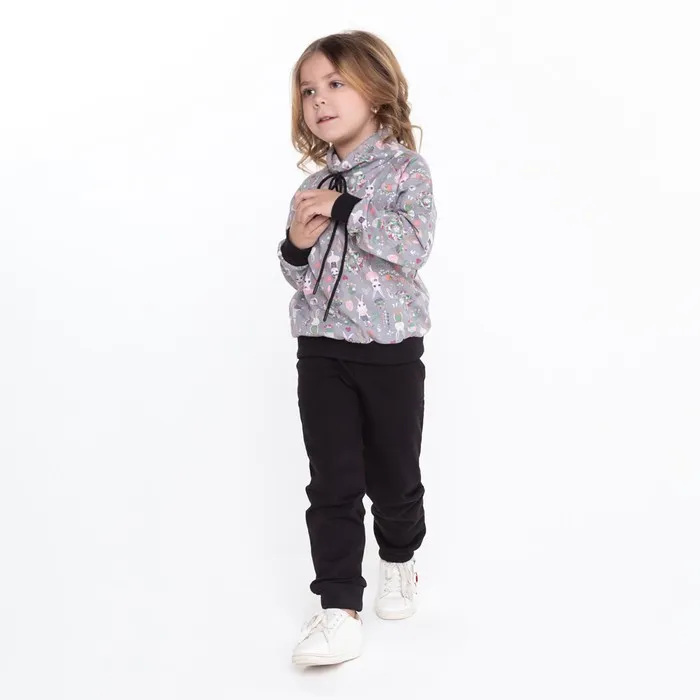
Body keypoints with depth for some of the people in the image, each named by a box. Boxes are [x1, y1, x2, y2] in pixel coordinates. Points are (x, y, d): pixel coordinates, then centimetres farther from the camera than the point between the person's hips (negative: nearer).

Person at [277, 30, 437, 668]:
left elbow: (414, 246, -19)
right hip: (322, 350, 4)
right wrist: (298, 242, -6)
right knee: (333, 483, 0)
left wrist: (348, 209, -20)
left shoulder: (405, 168, -4)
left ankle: (399, 561, 39)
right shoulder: (315, 187, 10)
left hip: (390, 350, -3)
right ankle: (340, 609, 6)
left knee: (393, 476, 11)